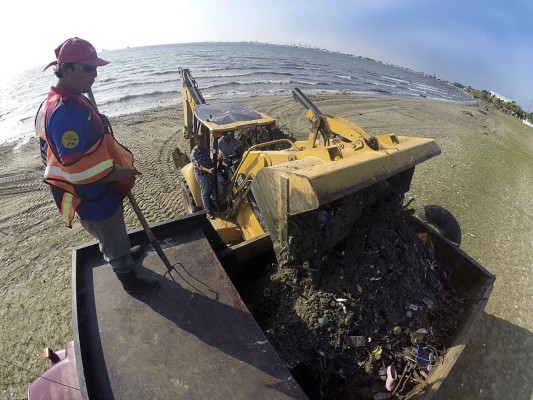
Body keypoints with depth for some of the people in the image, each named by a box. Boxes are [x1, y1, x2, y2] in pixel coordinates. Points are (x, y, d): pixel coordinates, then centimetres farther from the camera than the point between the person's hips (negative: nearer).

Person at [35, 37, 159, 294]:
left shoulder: (71, 100, 5)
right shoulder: (66, 111, -29)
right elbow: (77, 169, -31)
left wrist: (119, 156, 10)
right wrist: (119, 174, -22)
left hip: (99, 190, 9)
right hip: (93, 198, -9)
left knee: (113, 237, 32)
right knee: (115, 245, 12)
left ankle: (124, 257, 56)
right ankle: (131, 282, 33)